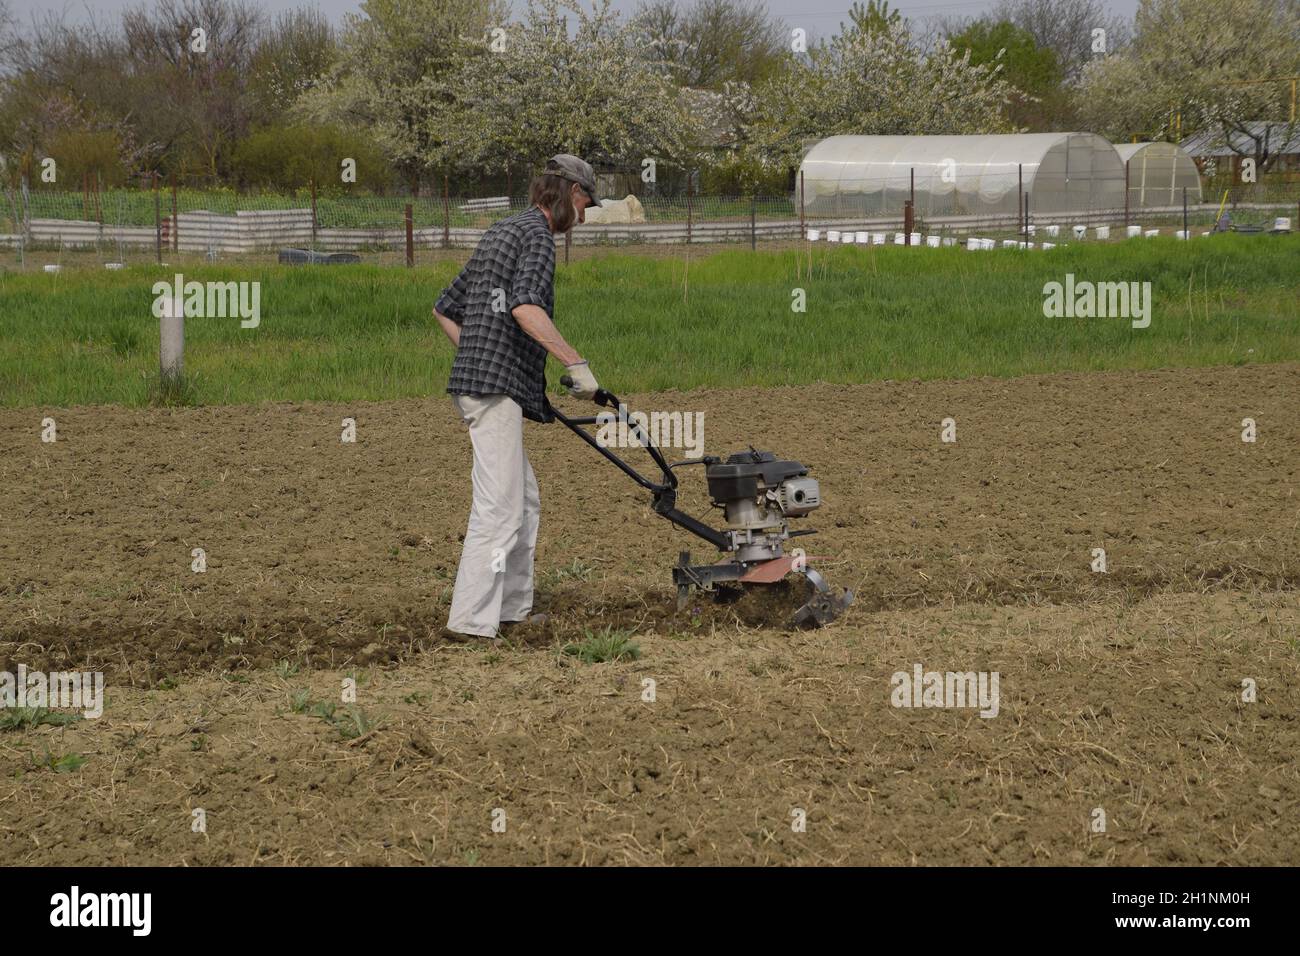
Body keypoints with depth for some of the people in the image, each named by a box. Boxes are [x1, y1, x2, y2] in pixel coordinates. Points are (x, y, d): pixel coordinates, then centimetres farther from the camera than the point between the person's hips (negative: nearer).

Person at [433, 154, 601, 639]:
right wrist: (576, 364, -23)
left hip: (473, 380, 10)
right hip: (497, 388, -10)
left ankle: (511, 607, 21)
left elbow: (445, 309, 25)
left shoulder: (499, 232, 21)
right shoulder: (536, 235, -9)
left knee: (524, 501, 17)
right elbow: (525, 307, -28)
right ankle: (471, 620, -10)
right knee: (499, 507, -10)